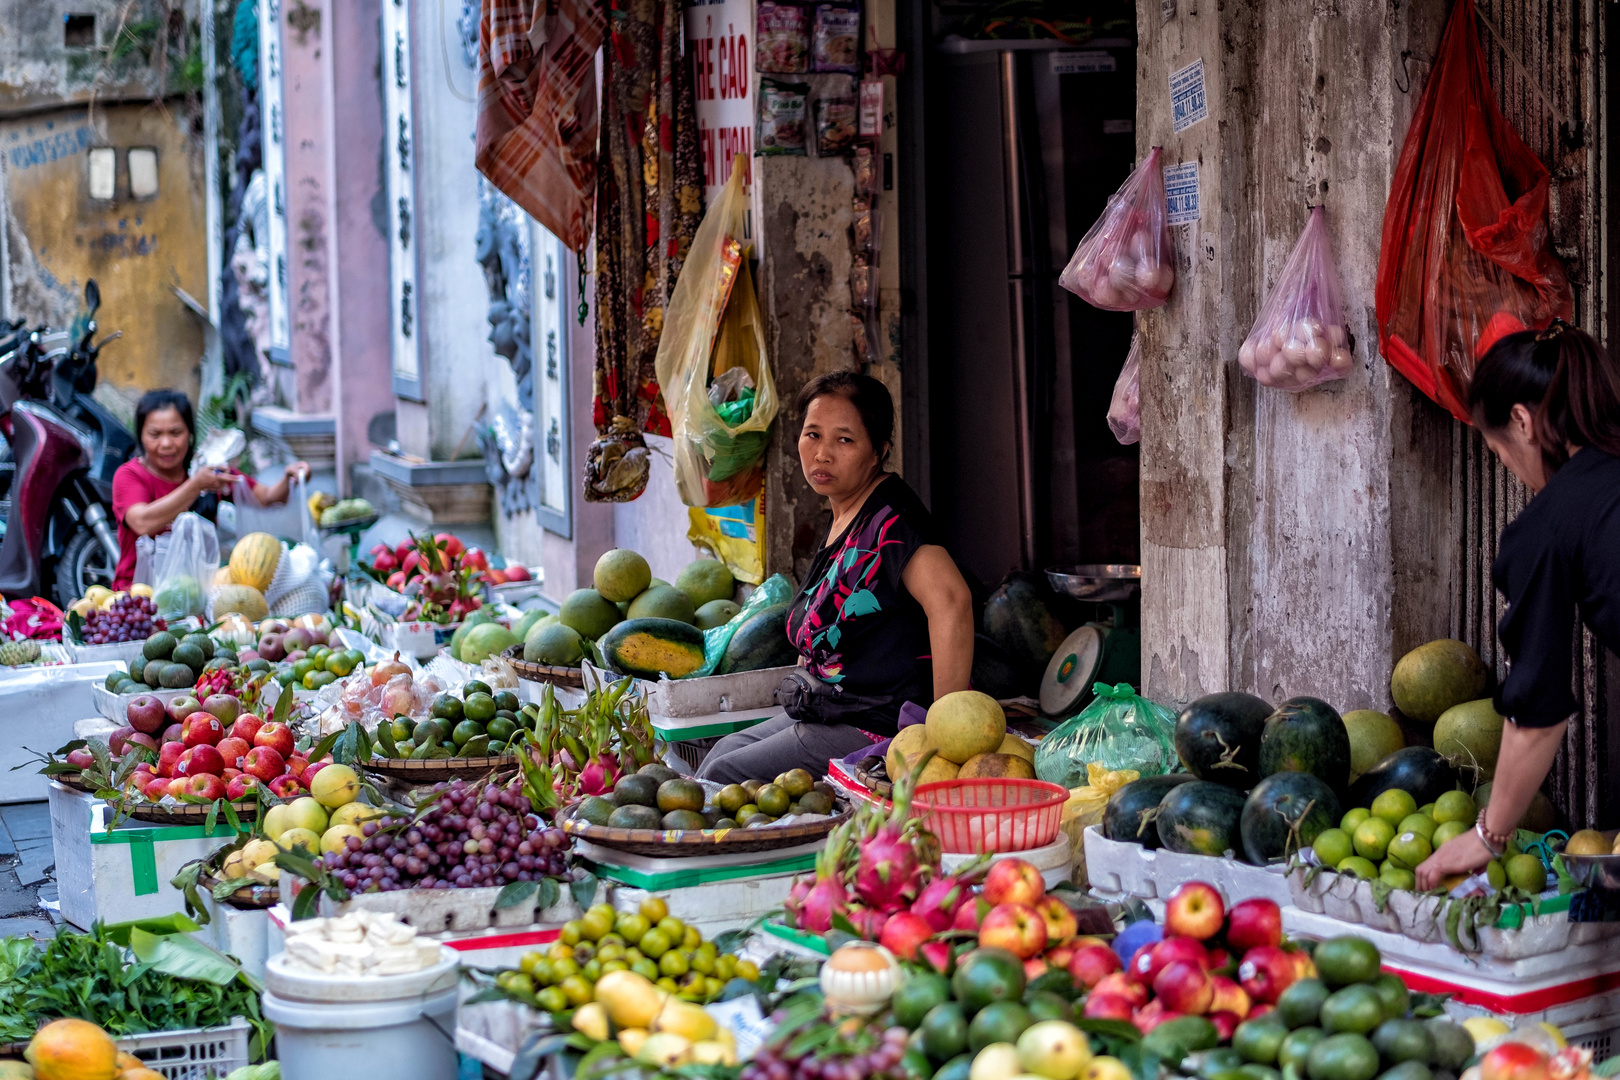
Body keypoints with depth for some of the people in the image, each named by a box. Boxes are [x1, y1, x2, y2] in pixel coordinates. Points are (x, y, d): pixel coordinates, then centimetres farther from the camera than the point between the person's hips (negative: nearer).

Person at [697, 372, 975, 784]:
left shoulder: (888, 518, -20)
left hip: (881, 727, -10)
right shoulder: (845, 514, 12)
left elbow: (950, 601, -34)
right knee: (725, 750, 17)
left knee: (721, 777, -8)